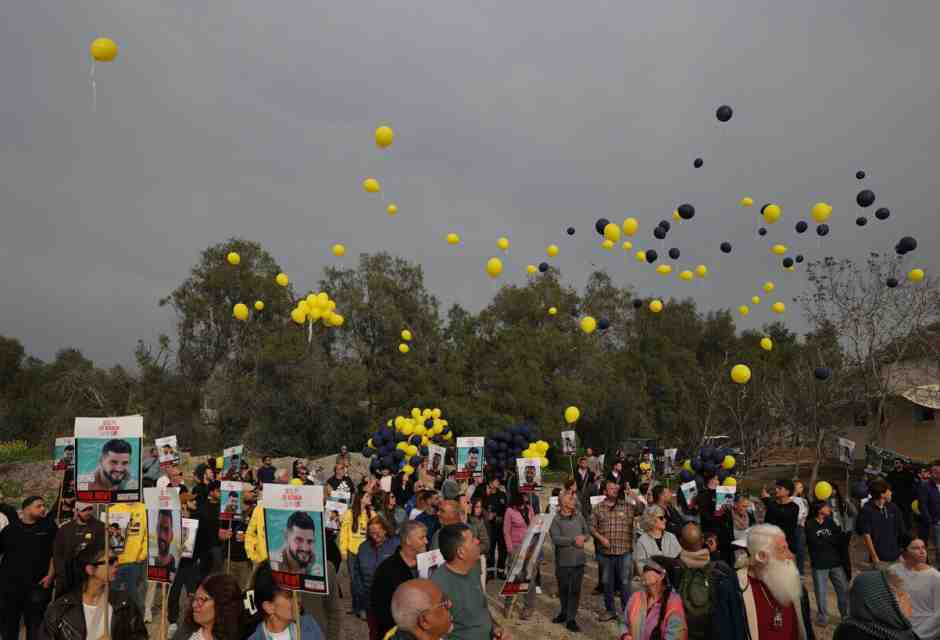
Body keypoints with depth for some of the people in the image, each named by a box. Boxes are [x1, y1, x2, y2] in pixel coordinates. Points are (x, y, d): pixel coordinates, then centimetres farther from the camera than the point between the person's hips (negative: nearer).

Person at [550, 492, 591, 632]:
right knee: (563, 589, 14)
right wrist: (573, 540, -20)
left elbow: (587, 532, 14)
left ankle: (571, 619, 12)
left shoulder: (579, 517, 4)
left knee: (575, 590, 3)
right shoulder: (556, 520, -9)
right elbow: (555, 539, -20)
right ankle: (564, 612, 37)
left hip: (578, 560, 2)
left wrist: (583, 538, -8)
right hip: (563, 561, -2)